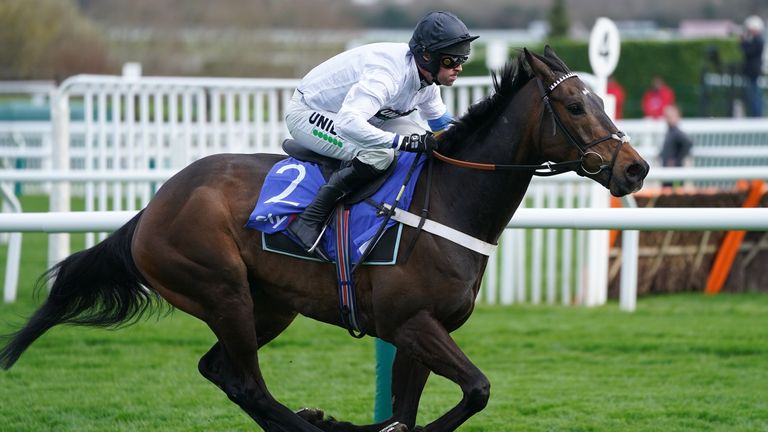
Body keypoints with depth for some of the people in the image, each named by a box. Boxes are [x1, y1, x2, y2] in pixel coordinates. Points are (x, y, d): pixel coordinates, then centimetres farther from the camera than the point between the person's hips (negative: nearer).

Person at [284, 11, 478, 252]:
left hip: (350, 110, 9)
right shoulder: (389, 75, -36)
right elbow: (347, 123, -49)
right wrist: (403, 141, -49)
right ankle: (310, 219, -28)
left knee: (425, 143, -1)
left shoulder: (427, 78, -6)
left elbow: (440, 120, 17)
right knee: (379, 154, -33)